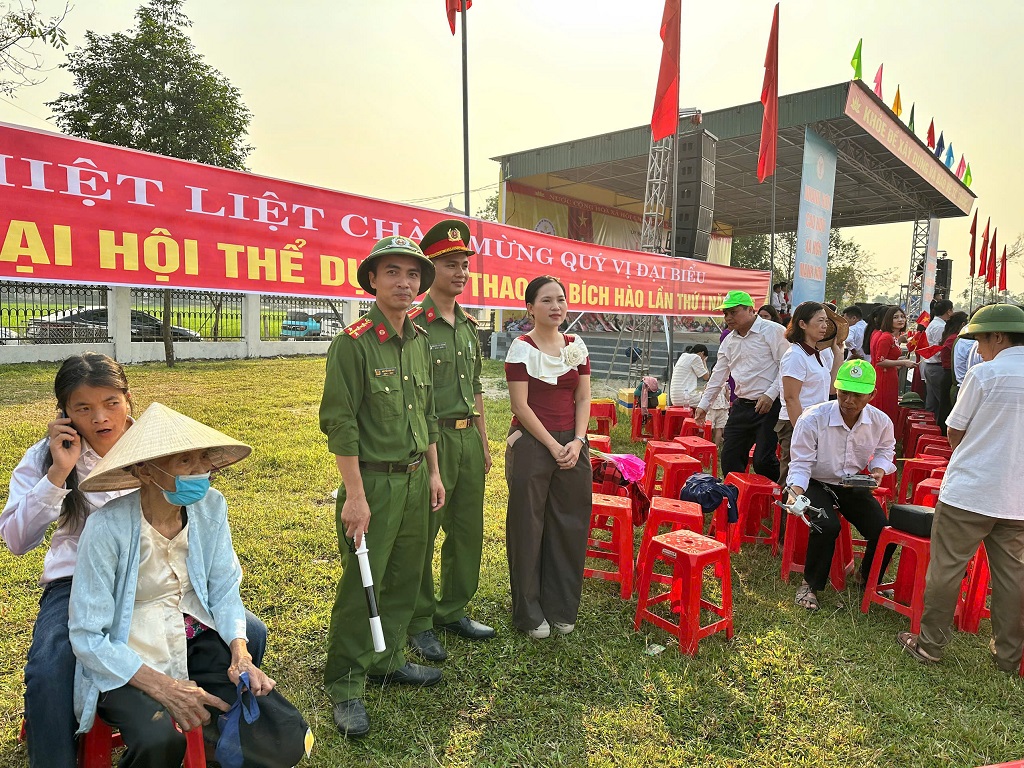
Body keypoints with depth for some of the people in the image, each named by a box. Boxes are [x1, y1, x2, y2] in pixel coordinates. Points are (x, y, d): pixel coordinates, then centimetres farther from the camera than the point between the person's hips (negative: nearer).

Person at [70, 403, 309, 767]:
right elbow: (87, 636, -15)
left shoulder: (210, 506, -9)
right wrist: (161, 686, -23)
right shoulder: (107, 528, -21)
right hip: (127, 661, -3)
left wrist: (241, 653, -17)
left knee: (288, 738, -13)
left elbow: (224, 588, -2)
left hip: (197, 641, 3)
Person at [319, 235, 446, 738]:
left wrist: (433, 472, 15)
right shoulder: (354, 343, -13)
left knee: (405, 579, 17)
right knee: (361, 587, 3)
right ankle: (344, 688, 21)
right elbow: (339, 423, -16)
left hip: (415, 479, 7)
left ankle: (386, 662, 36)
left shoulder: (420, 342, 9)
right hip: (373, 483, -7)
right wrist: (355, 495, -17)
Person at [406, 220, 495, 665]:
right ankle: (419, 623, 22)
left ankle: (453, 611, 32)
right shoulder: (415, 325, -11)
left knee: (468, 530, 14)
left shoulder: (470, 326, 12)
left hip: (468, 436, 7)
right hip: (431, 438, -7)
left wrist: (483, 443, 16)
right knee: (421, 535, 5)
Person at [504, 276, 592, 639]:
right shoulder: (521, 347, -6)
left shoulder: (576, 346, 8)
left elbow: (583, 399, 7)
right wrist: (552, 446, -13)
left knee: (569, 526, 10)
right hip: (531, 444, -4)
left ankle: (561, 608, 27)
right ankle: (530, 613, 21)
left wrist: (577, 442, -6)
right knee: (529, 526, 5)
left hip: (572, 446, 5)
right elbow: (521, 405, -10)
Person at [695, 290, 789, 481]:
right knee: (729, 458, 7)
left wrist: (770, 395, -19)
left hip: (769, 407, -7)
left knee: (763, 460, -9)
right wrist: (704, 404, 17)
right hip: (741, 406, 7)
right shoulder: (729, 340, 15)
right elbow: (718, 376, 19)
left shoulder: (772, 331, -6)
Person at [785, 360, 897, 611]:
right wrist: (796, 492, -35)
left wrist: (879, 469, -8)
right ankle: (810, 585, -6)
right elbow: (801, 463, -18)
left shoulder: (880, 421, -11)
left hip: (853, 485, 5)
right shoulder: (812, 419, -25)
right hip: (816, 483, -4)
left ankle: (868, 581, 22)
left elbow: (885, 450, 13)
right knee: (826, 526, -30)